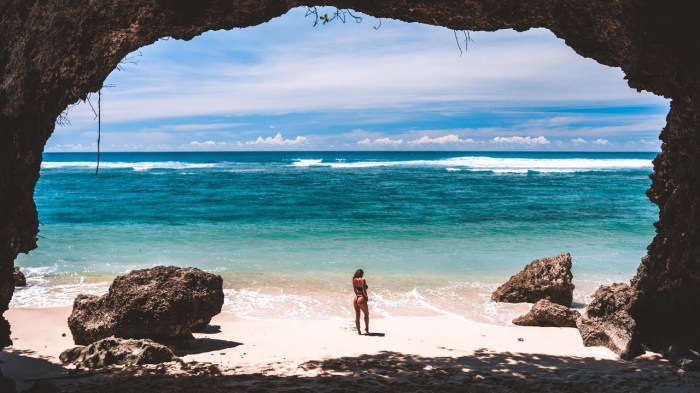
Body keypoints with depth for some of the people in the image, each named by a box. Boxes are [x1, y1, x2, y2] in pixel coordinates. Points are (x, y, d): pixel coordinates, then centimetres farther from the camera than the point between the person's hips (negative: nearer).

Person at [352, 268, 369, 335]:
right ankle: (367, 329, 18)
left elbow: (354, 289, 8)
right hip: (362, 299, -5)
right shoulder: (363, 280, -12)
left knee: (357, 315, 11)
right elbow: (364, 291, -16)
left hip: (356, 299, 5)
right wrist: (366, 297, -2)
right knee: (366, 314, 16)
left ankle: (358, 331, 15)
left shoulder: (354, 280, 5)